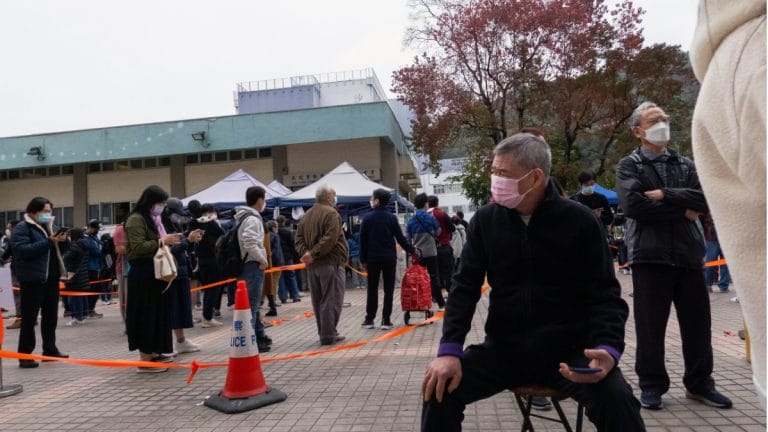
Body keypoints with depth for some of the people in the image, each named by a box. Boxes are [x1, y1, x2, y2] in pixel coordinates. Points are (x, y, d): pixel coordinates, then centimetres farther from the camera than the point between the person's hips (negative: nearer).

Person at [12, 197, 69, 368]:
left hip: (51, 277, 7)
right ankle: (24, 355, 4)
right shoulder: (22, 228, -8)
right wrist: (49, 241, -26)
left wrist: (62, 241, -4)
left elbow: (58, 249, 20)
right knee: (29, 317, -2)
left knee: (50, 315, 14)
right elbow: (23, 250, -21)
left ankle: (50, 349, 25)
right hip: (32, 279, -7)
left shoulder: (52, 226, 14)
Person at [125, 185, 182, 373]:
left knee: (157, 313, 13)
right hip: (143, 274, -9)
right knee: (146, 314, -5)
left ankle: (152, 352, 23)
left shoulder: (154, 219, 15)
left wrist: (169, 241, 8)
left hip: (156, 272, 9)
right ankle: (145, 360, 1)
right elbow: (138, 248, -21)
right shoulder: (136, 220, -12)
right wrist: (162, 241, -21)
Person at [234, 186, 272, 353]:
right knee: (251, 303, -8)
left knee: (253, 302, 18)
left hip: (246, 264, 11)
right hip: (253, 265, -11)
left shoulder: (243, 217, 16)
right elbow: (250, 243, -27)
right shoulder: (252, 219, -15)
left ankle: (259, 336, 29)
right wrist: (262, 259, -16)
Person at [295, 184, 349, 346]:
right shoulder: (331, 213, -9)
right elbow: (330, 239, -21)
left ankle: (325, 333, 20)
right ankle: (328, 335, -1)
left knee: (318, 301, 13)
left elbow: (299, 239, 8)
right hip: (330, 263, -8)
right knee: (331, 300, -2)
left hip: (312, 266, 8)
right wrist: (313, 254, -18)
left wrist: (306, 252, -7)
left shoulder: (306, 216, 16)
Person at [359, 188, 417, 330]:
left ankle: (369, 319, 12)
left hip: (373, 258, 0)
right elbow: (400, 238, -1)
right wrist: (412, 250, 12)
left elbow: (363, 240, -2)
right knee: (388, 289, 5)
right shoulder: (392, 218, -2)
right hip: (389, 258, 0)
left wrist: (363, 259, 5)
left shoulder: (367, 218, -4)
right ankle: (386, 320, 4)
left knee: (372, 289, 9)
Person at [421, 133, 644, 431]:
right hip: (503, 348, 2)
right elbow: (465, 288, -2)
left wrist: (607, 348, -25)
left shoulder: (580, 221, -6)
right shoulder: (485, 220, 0)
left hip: (568, 350, -1)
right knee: (441, 389, -19)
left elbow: (604, 295, -5)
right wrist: (450, 350, -16)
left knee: (617, 400, -29)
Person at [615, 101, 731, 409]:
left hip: (689, 254, 4)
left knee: (698, 323, 11)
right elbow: (633, 205, -15)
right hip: (650, 256, -4)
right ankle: (651, 386, 16)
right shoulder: (629, 166, 2)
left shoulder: (686, 165, 15)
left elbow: (705, 199, -1)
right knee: (650, 326, 3)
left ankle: (699, 384, 26)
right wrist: (682, 211, -8)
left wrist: (665, 194, -13)